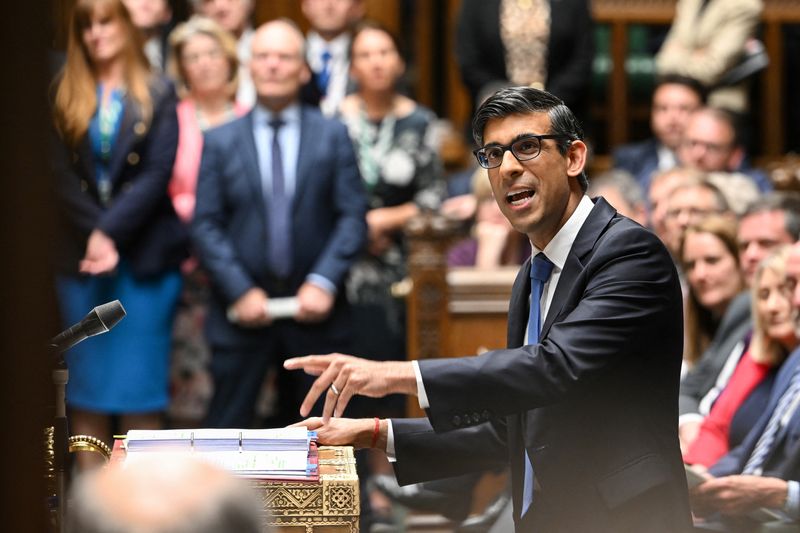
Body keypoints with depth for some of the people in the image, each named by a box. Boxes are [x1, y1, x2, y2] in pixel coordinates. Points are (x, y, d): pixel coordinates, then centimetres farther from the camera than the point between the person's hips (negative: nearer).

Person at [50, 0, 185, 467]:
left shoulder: (157, 94, 2)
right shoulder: (65, 95, 8)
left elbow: (158, 173, -6)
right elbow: (62, 174, 0)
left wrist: (111, 231, -14)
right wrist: (94, 235, -12)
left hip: (145, 254, -2)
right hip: (81, 254, 2)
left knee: (141, 385, -2)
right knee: (87, 389, 3)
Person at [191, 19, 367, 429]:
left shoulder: (333, 136, 6)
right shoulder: (219, 142, 6)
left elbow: (353, 216, 0)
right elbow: (206, 225, 1)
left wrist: (324, 283, -12)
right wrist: (240, 291, -11)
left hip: (313, 308, 1)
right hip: (243, 312, 0)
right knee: (226, 432, -1)